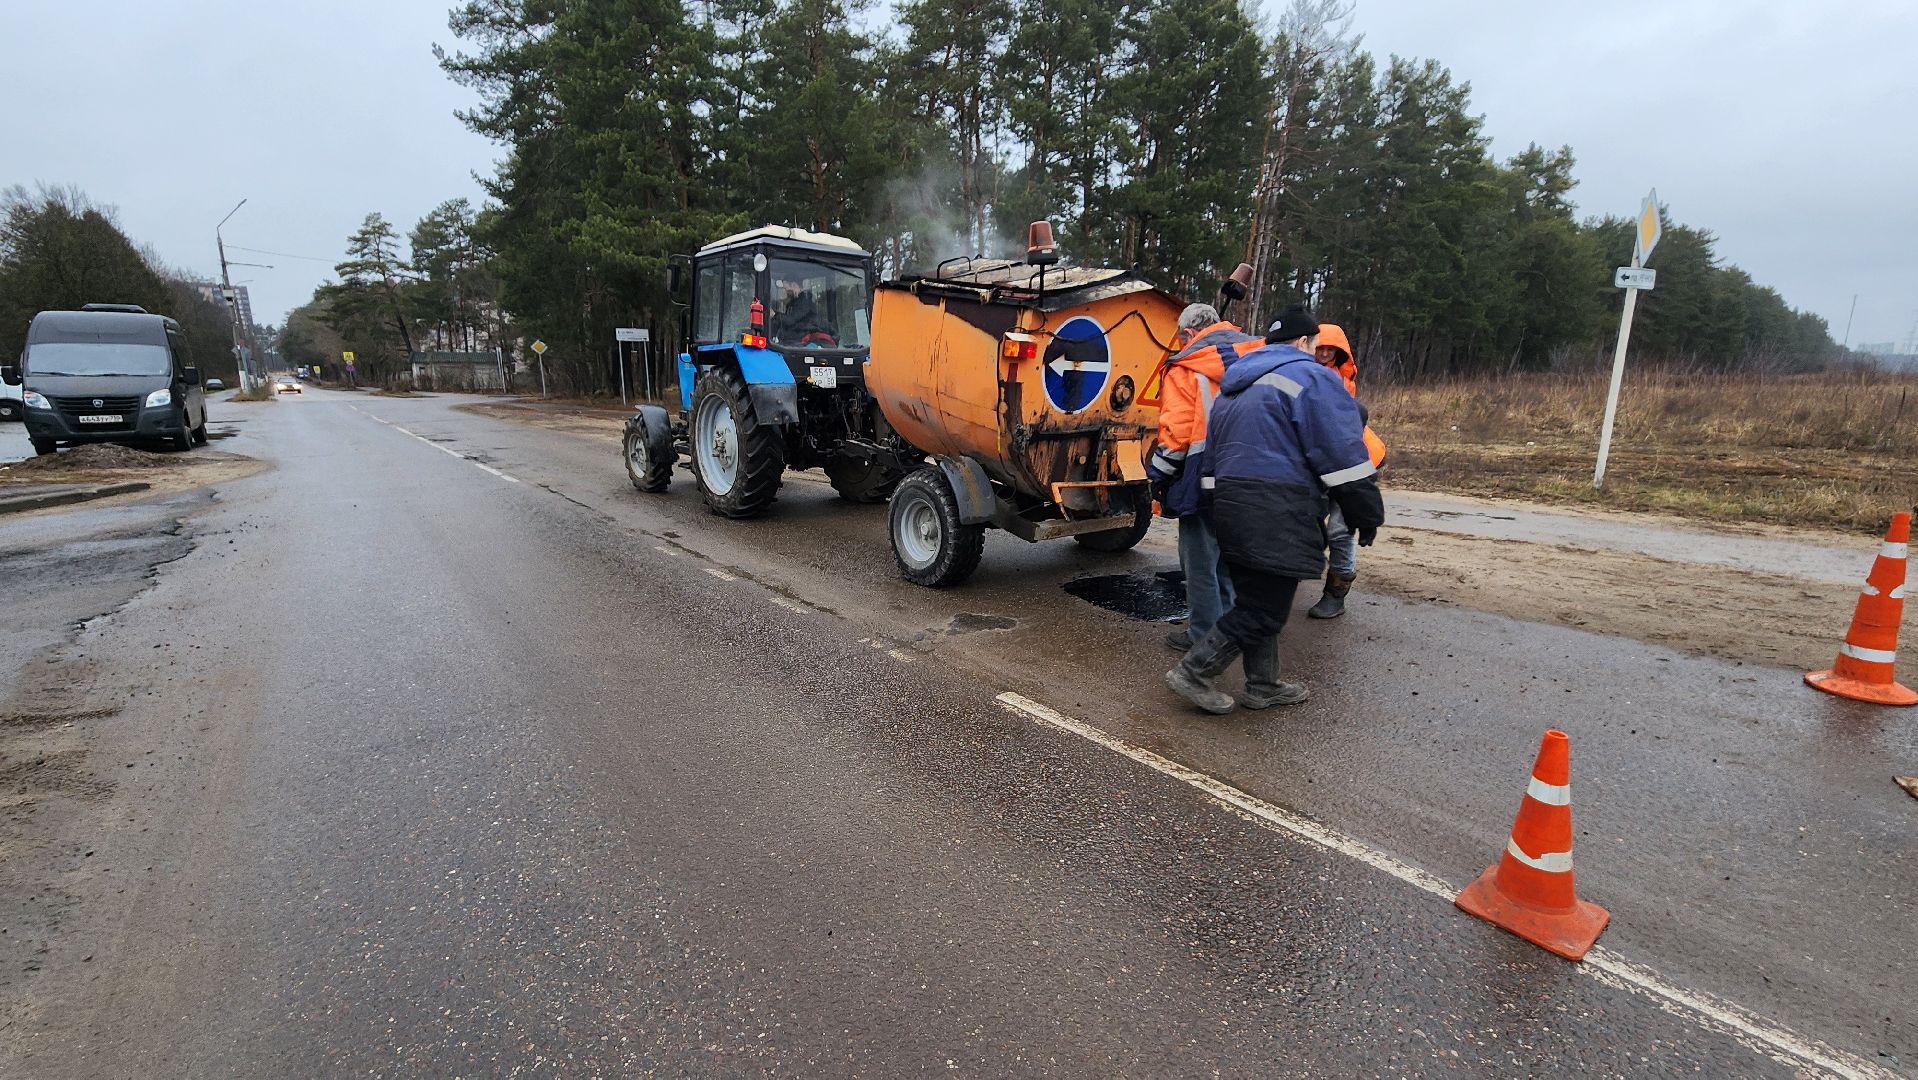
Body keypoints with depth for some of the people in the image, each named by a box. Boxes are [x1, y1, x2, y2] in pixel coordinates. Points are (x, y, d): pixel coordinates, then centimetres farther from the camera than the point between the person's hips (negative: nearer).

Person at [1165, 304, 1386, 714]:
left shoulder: (1235, 386, 21)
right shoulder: (1312, 378, -4)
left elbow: (1213, 455, 23)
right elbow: (1344, 454, -10)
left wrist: (1216, 511, 27)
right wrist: (1366, 514, -2)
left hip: (1231, 508, 9)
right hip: (1278, 517, -9)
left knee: (1256, 599, 17)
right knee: (1264, 608, -2)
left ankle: (1263, 685, 25)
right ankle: (1193, 672, 0)